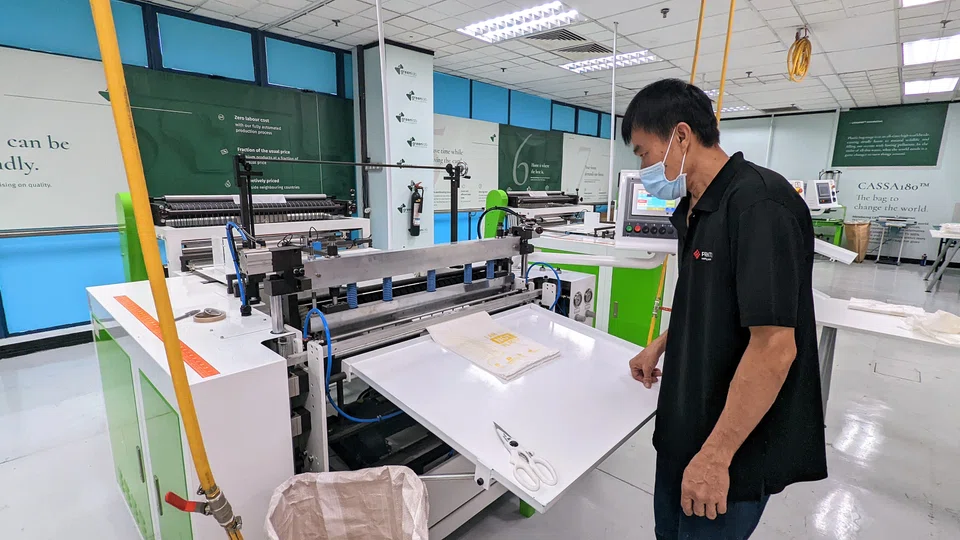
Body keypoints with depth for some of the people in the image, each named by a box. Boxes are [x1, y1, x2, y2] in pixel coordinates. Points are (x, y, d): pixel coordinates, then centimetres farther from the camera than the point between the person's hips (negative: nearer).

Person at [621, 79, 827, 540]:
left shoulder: (759, 203, -24)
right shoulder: (695, 208, 5)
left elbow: (774, 347, -28)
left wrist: (716, 455, -24)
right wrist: (661, 345, 17)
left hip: (738, 445, -8)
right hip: (685, 424, 8)